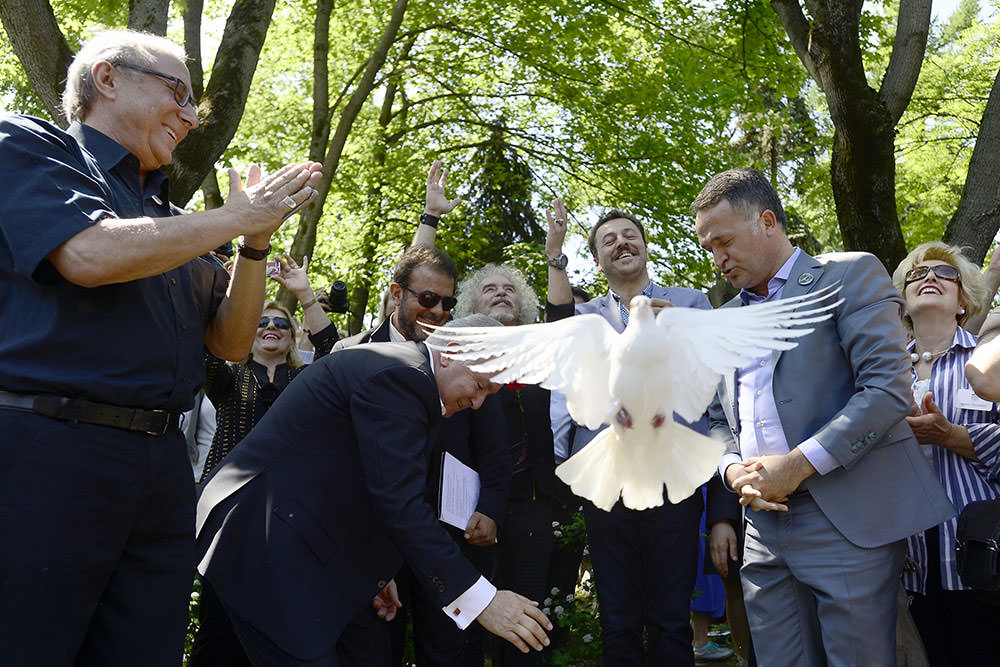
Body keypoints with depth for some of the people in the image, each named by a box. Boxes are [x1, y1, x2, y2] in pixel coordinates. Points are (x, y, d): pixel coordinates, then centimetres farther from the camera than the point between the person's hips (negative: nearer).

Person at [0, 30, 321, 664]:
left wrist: (257, 240, 4)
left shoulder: (167, 220, 20)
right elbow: (91, 254, -16)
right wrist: (236, 218, -6)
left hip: (163, 464, 6)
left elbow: (231, 341, 17)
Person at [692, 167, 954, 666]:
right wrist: (733, 469, -1)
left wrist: (798, 464, -16)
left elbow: (888, 388, -12)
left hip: (848, 522, -5)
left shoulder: (851, 275, 0)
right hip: (766, 524, 6)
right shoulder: (726, 319, 18)